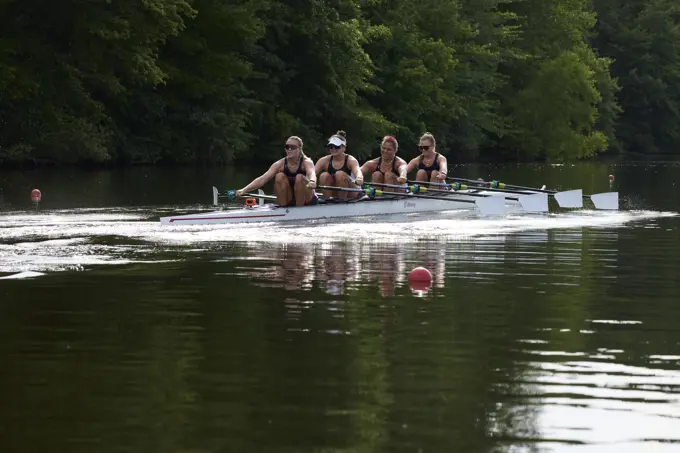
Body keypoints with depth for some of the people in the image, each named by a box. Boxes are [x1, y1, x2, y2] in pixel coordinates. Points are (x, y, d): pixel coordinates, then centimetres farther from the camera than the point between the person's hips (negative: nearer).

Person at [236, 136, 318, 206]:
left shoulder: (306, 162, -15)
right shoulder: (280, 164, -7)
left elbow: (312, 173, -39)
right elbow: (262, 179, -18)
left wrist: (312, 182, -66)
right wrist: (244, 190, -34)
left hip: (308, 201, -3)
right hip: (288, 202, 3)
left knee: (299, 177, -28)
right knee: (280, 176, -21)